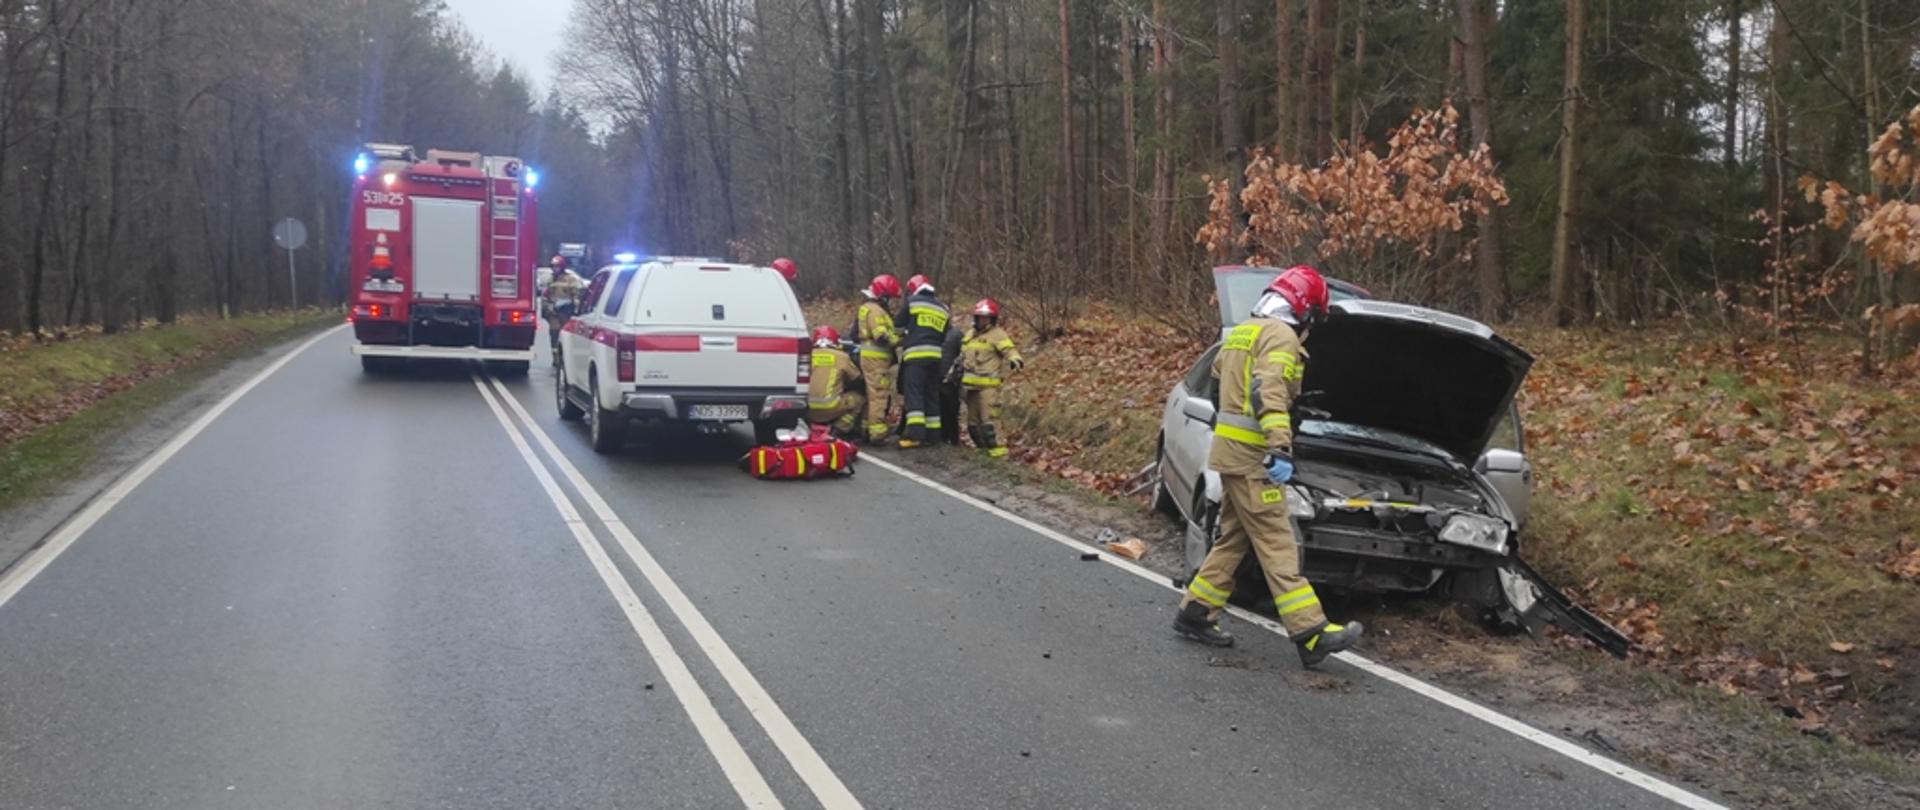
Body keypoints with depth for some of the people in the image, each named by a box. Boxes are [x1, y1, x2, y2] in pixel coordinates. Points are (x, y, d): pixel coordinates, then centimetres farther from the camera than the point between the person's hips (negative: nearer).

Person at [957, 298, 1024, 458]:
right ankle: (983, 448, 21)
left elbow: (1009, 350, -18)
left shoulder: (997, 334, -4)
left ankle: (998, 452, -16)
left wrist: (1015, 360, -39)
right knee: (973, 421, 11)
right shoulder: (970, 335, 19)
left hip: (988, 385, -8)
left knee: (989, 419, -16)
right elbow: (963, 357, 31)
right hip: (971, 385, 8)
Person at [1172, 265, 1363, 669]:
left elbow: (1218, 373, 28)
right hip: (1251, 455, -9)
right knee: (1276, 544, -10)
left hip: (1230, 449, 9)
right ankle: (1311, 634, -10)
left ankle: (1196, 613, 20)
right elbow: (1269, 394, -25)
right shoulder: (1281, 336, -11)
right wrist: (1282, 449, -32)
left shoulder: (1241, 333, 18)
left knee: (1234, 539, 16)